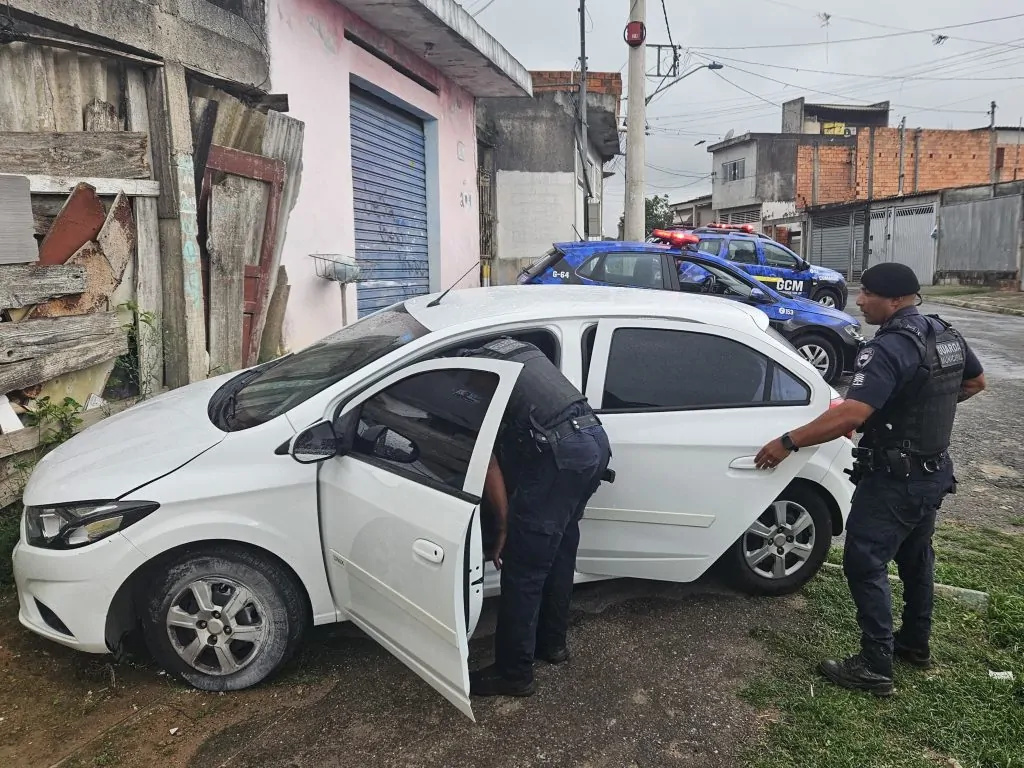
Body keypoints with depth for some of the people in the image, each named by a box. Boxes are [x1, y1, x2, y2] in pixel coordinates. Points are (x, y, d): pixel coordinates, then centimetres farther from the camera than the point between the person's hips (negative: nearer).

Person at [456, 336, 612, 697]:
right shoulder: (522, 348, 28)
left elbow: (487, 460, 3)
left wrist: (503, 528, 9)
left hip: (560, 452, -8)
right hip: (596, 439, 9)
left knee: (522, 568, 5)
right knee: (560, 550, 24)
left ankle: (514, 672, 18)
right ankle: (552, 641, 39)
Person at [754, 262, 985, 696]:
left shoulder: (889, 348, -26)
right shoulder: (946, 335, 4)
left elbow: (850, 415, -35)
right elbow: (975, 383, 21)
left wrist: (787, 443, -29)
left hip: (895, 479, -9)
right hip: (935, 471, 9)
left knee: (865, 565, 0)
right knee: (915, 556, 23)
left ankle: (875, 668, 6)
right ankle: (916, 643, 39)